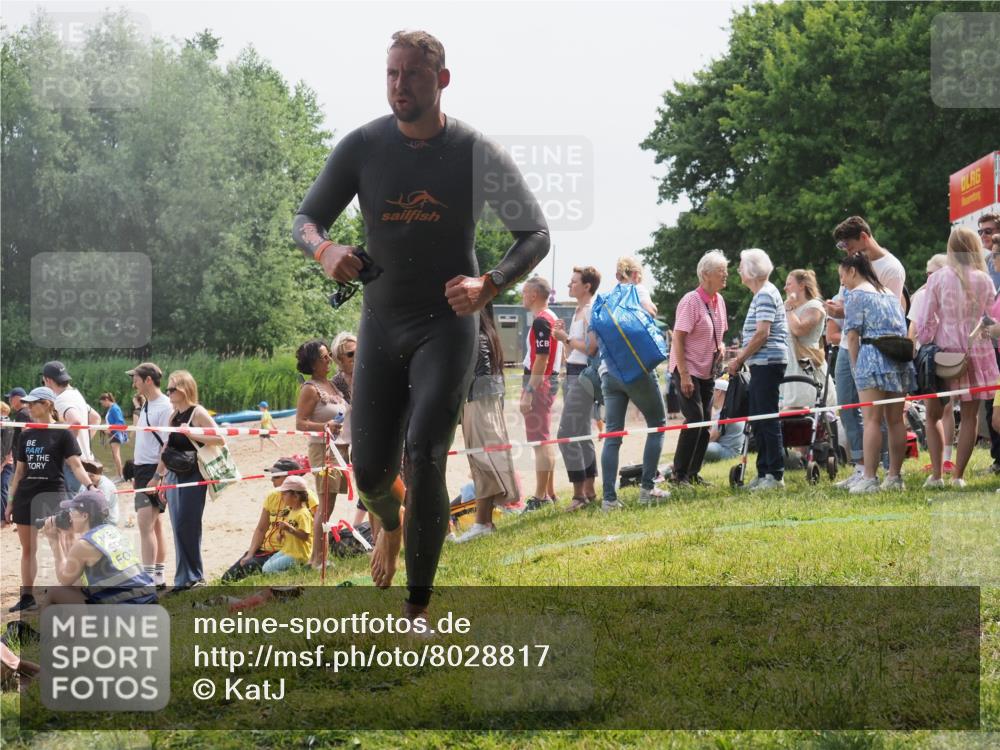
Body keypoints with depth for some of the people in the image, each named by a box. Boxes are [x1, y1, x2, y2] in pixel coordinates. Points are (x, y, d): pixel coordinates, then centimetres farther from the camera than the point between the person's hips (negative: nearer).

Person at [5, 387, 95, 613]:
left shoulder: (62, 434, -4)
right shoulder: (26, 435, 12)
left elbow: (76, 466, -11)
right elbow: (20, 471, 16)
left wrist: (90, 486, -27)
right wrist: (11, 501, 14)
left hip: (52, 493, -6)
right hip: (26, 495, 6)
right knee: (27, 548, 10)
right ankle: (27, 596, 18)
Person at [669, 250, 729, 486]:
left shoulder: (719, 301, 8)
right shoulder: (691, 301, -16)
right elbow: (678, 338, -18)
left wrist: (721, 346, 1)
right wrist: (684, 375, -22)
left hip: (707, 372, 8)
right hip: (688, 370, -8)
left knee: (705, 423, 6)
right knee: (694, 419, -15)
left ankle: (693, 473, 15)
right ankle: (679, 473, -7)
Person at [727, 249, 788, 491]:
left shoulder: (766, 294, -12)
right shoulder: (761, 294, 19)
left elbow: (762, 334, -18)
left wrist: (739, 359, -13)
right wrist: (741, 356, 16)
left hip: (768, 362, -10)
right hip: (761, 364, 10)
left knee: (768, 419, -8)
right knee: (758, 420, 12)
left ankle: (776, 475, -7)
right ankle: (764, 472, 17)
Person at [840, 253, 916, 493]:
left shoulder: (856, 294, 0)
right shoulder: (890, 294, 23)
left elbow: (852, 334, -5)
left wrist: (855, 366, 1)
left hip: (873, 355, -7)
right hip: (901, 358, 7)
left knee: (872, 420, -9)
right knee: (895, 420, 8)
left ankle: (870, 478, -14)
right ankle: (894, 477, 10)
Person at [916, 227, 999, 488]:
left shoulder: (938, 278, -5)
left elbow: (924, 320, -4)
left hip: (944, 351, -1)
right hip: (977, 351, 1)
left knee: (933, 415, 10)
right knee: (970, 415, 7)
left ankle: (936, 474, 2)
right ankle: (959, 475, 3)